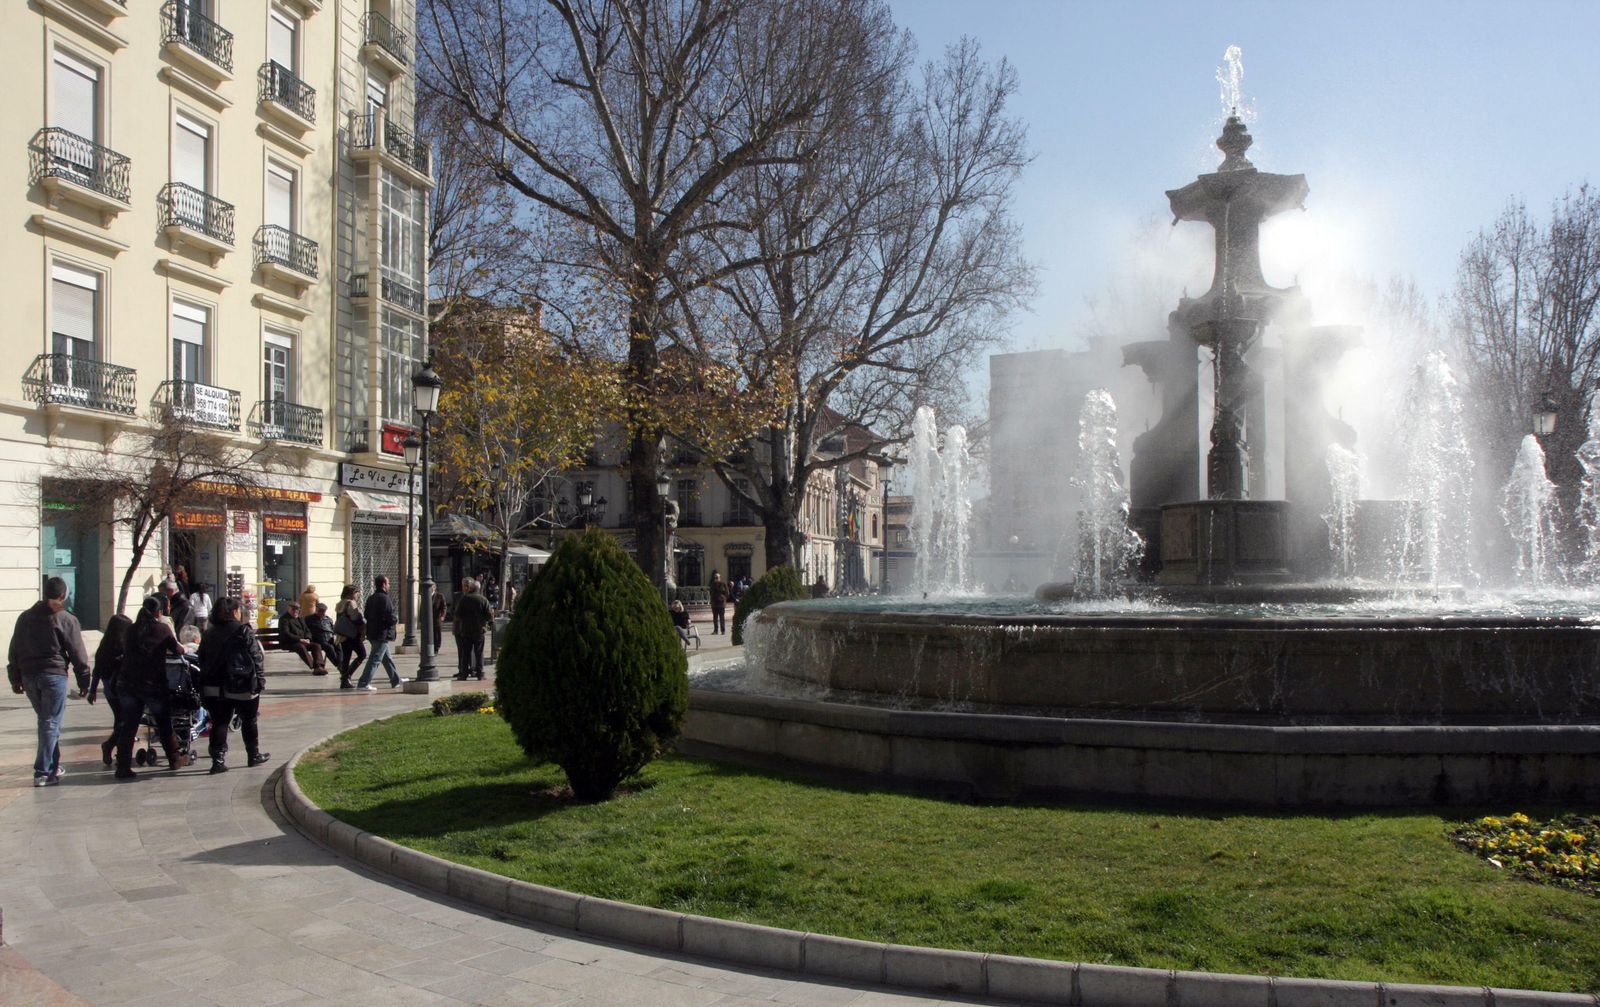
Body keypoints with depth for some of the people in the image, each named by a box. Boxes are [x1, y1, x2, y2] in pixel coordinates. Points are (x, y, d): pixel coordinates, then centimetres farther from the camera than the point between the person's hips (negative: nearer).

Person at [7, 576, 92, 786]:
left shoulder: (25, 618, 11)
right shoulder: (66, 620, -6)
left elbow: (14, 651, 15)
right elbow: (78, 653, -5)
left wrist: (15, 679, 22)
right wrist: (84, 682, 2)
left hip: (29, 675, 6)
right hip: (54, 675, -6)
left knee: (46, 720, 17)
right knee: (51, 723, -3)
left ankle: (53, 766, 22)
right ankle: (43, 773, -7)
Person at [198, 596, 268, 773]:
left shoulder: (209, 634, 7)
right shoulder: (244, 632, -9)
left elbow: (203, 661, 11)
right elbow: (257, 657, -11)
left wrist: (203, 688, 16)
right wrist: (260, 680, -3)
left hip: (215, 687, 4)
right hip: (243, 686, -4)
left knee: (219, 723, 7)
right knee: (250, 721, 12)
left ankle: (218, 759, -2)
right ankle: (254, 755, 23)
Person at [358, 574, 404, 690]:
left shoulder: (371, 598, 11)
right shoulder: (384, 598, -17)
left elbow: (366, 615, 16)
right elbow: (390, 617, -21)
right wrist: (396, 619, -1)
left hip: (372, 632, 10)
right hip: (382, 634, -10)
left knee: (387, 658, 18)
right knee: (375, 659, -6)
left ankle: (396, 680, 27)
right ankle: (363, 683, -7)